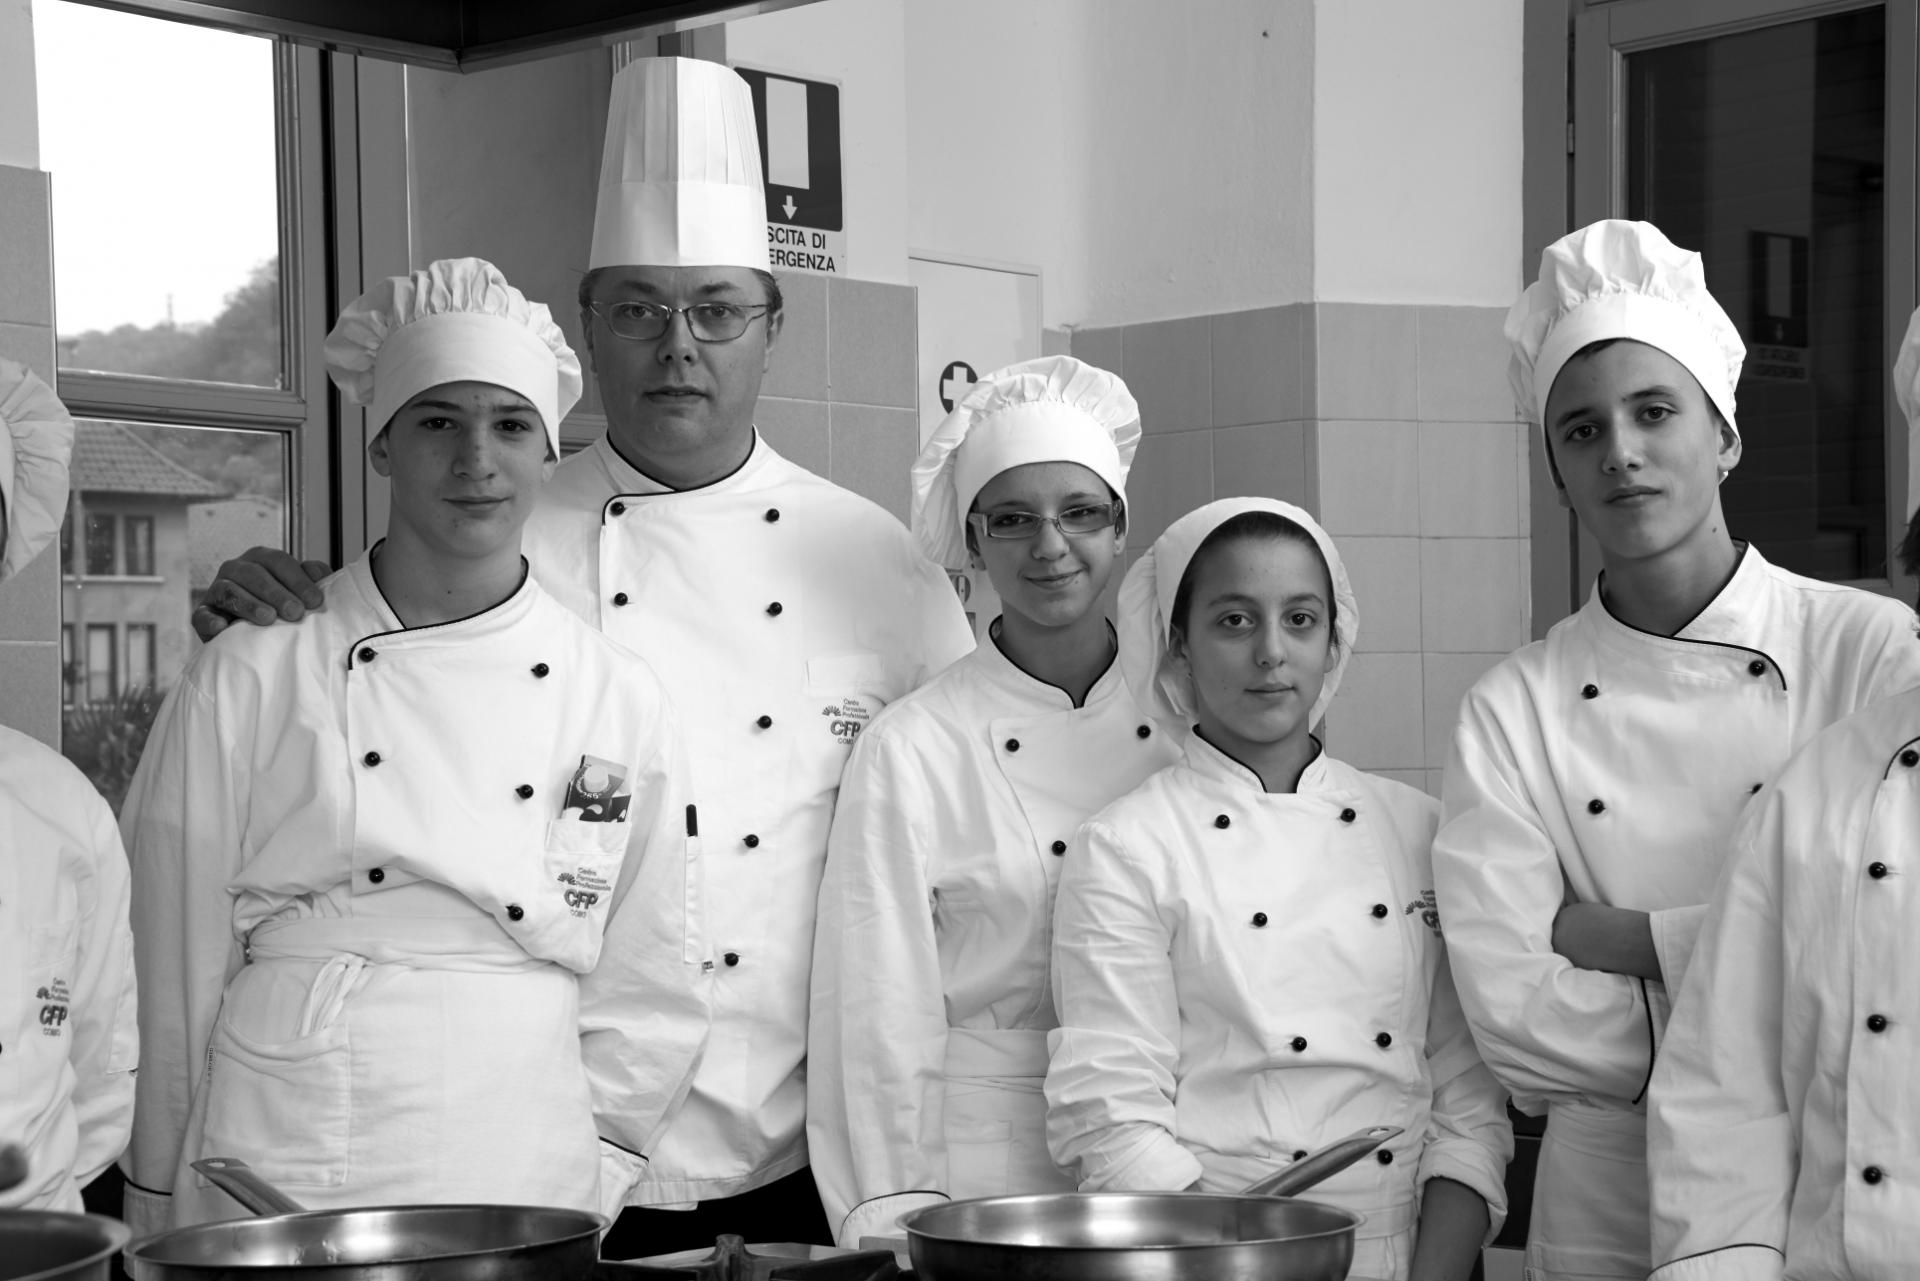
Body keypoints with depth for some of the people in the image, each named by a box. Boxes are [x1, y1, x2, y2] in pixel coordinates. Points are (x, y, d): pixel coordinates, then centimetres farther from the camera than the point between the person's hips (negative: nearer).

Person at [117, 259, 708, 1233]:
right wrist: (166, 1218, 3)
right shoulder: (248, 679, -3)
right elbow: (175, 973, 1)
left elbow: (653, 989, 8)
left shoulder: (621, 702, 2)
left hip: (527, 1186, 2)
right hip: (273, 1177, -1)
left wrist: (589, 1174, 3)